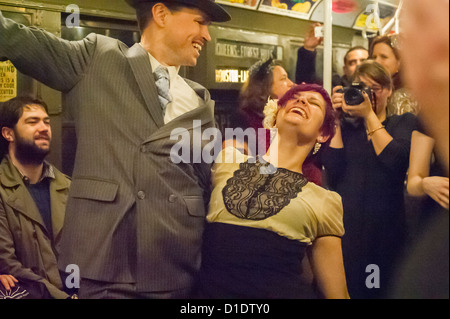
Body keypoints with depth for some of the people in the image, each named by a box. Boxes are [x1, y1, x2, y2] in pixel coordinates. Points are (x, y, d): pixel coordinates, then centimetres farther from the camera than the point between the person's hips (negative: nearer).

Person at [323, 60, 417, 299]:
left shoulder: (404, 122, 7)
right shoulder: (346, 126, 11)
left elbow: (395, 160, -13)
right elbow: (333, 172, -4)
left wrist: (369, 114, -12)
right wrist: (335, 120, -5)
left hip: (385, 227, -1)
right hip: (345, 225, 1)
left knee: (382, 289, 6)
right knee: (346, 287, 6)